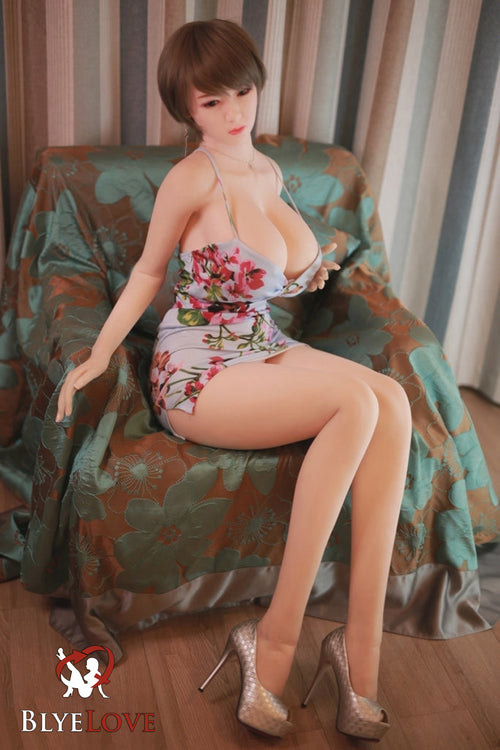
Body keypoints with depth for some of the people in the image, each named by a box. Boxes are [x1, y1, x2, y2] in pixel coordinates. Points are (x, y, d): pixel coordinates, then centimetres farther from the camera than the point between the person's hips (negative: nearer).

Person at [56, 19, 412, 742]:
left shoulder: (268, 172, 12)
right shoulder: (191, 177, -10)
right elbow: (148, 272, 1)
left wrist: (307, 265, 10)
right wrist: (98, 356, -6)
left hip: (263, 348, 7)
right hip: (196, 371, -7)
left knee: (393, 399, -22)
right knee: (357, 401, -31)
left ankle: (361, 647, -21)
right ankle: (278, 636, -21)